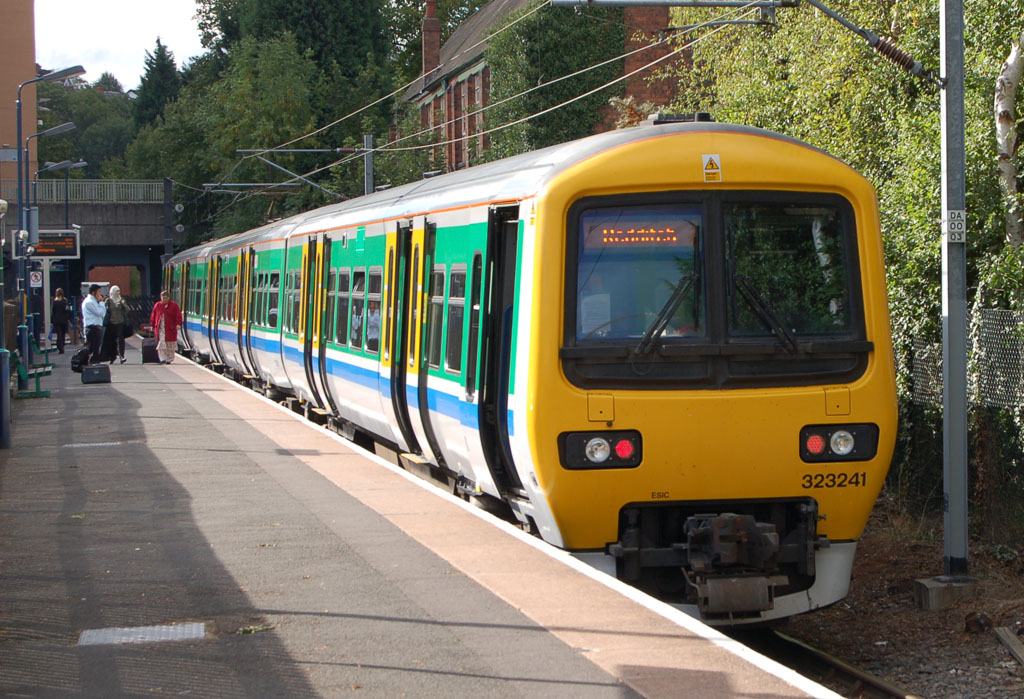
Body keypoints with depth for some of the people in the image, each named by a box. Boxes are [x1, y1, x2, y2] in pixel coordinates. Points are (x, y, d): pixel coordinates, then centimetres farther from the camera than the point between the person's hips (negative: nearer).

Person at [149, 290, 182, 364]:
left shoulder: (174, 305, 2)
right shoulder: (157, 305, 9)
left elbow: (178, 315, -2)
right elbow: (153, 315, 14)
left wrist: (178, 324, -15)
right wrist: (152, 325, 11)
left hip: (170, 328, -1)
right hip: (160, 328, 1)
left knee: (170, 345, 4)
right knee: (161, 344, -8)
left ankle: (169, 359, 14)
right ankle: (162, 359, -7)